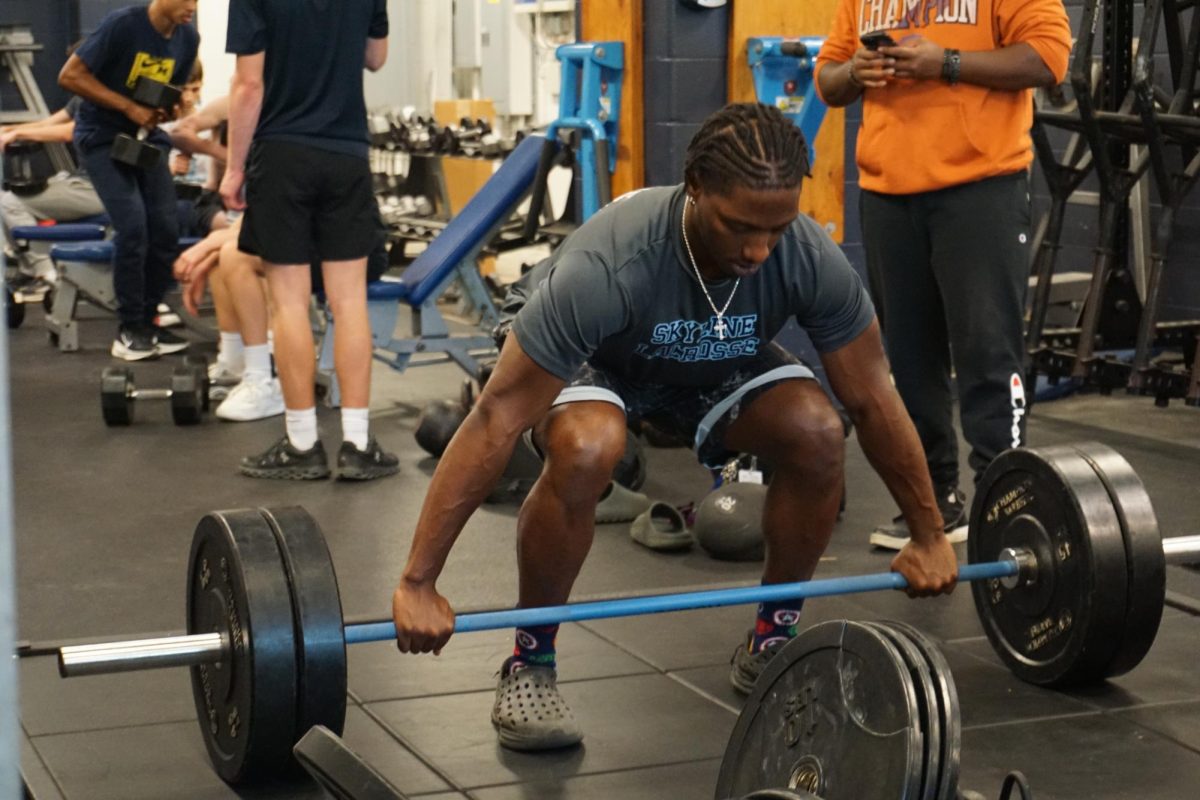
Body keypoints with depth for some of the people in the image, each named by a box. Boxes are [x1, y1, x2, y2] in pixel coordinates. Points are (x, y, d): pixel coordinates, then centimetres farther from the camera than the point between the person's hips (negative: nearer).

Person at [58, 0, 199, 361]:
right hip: (103, 137, -6)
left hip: (147, 136, 6)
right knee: (133, 226, -17)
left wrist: (166, 111, -9)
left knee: (166, 229, -4)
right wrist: (129, 107, -21)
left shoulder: (188, 39, -2)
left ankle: (147, 321, 11)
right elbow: (70, 76, -17)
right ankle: (129, 330, -7)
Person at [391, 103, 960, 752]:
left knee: (817, 435, -25)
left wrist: (928, 535, -8)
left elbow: (872, 401, -15)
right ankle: (530, 663, -13)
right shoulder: (607, 265, -42)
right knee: (585, 451, -37)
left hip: (723, 368, 3)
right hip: (601, 364, -3)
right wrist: (418, 584, -38)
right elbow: (496, 422, -38)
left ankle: (771, 643, 0)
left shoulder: (812, 260, -31)